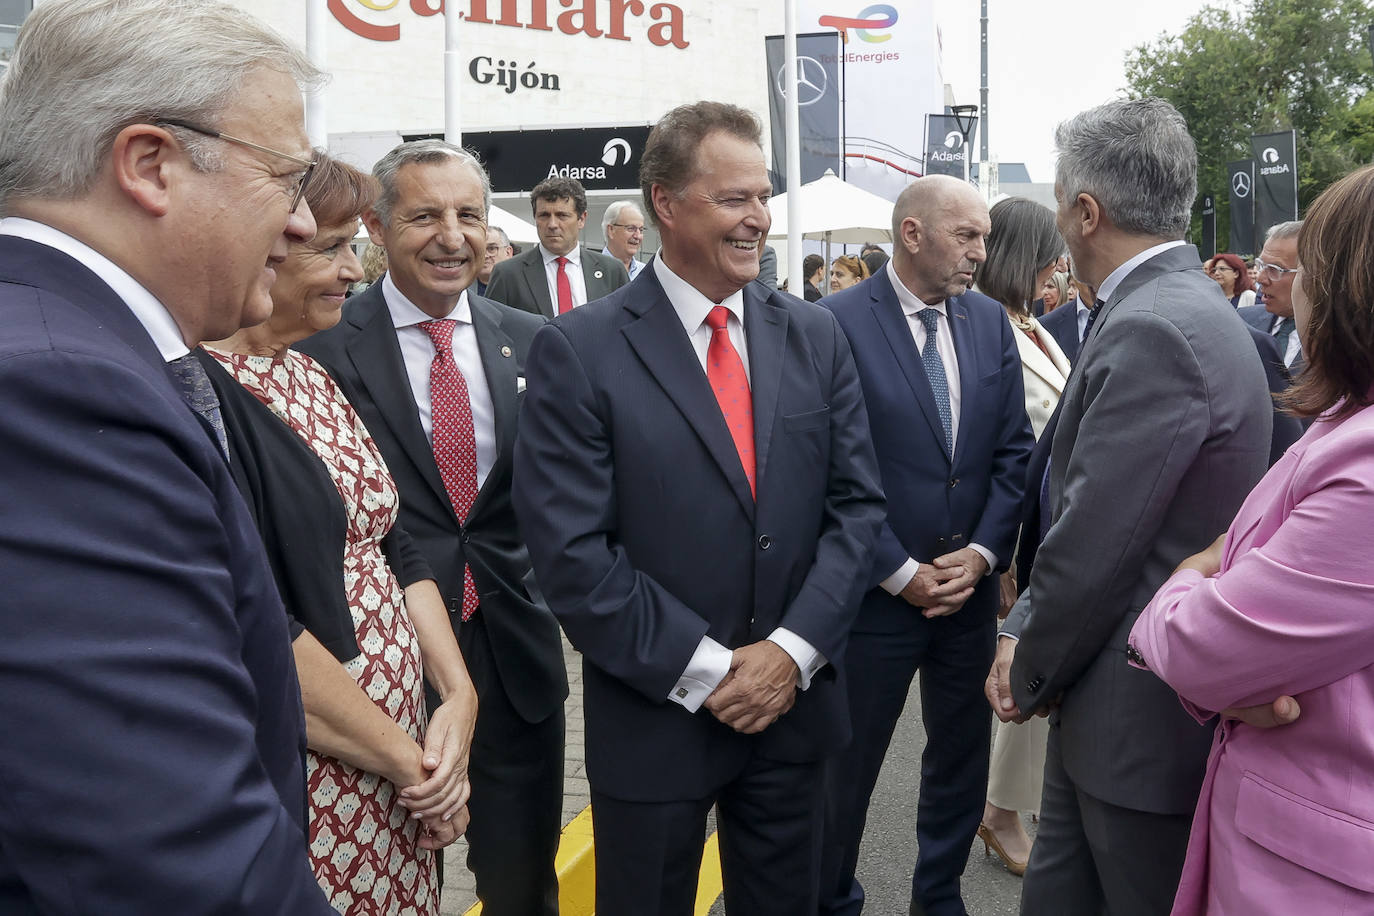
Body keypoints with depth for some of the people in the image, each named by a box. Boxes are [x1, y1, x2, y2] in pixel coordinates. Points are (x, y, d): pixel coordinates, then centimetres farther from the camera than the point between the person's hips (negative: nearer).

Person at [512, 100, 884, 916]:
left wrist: (793, 650, -9)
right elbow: (571, 550, -14)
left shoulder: (816, 336, 4)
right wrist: (704, 671, -14)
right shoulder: (580, 350, -10)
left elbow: (857, 504, 2)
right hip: (656, 715, -3)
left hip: (796, 703, 4)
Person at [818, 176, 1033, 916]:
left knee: (963, 757, 18)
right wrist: (901, 572, -14)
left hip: (970, 587, 5)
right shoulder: (838, 322, -13)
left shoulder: (990, 322, 4)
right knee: (847, 767, 11)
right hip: (877, 592, -5)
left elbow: (1013, 450, 6)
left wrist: (983, 553, -6)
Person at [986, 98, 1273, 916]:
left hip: (1147, 717, -9)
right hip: (1100, 703, 9)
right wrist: (1023, 633, 1)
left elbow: (1093, 544, -23)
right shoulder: (1178, 309, 8)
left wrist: (1031, 675, -7)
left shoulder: (1153, 332, -24)